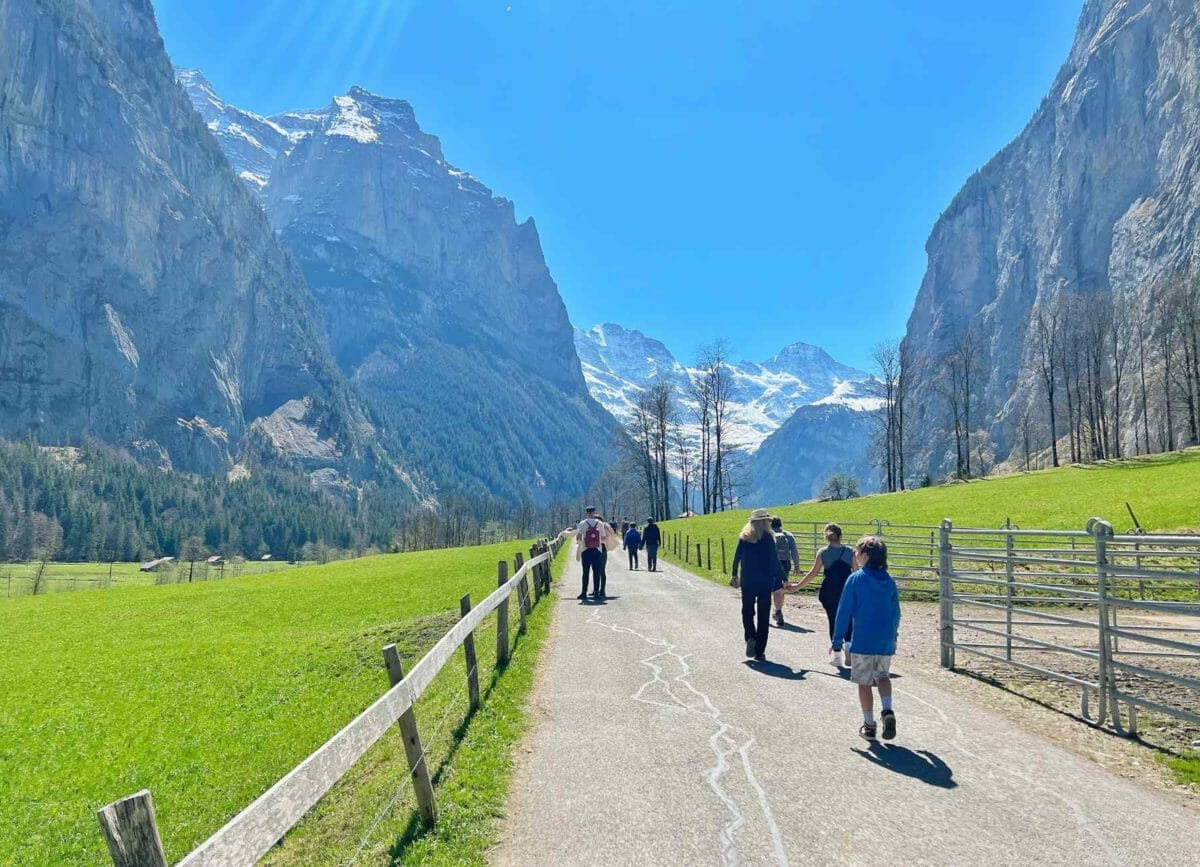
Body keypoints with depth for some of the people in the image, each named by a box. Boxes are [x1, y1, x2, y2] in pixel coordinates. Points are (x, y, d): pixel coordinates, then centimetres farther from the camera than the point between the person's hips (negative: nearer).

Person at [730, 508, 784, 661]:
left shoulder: (744, 537, 3)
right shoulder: (767, 538, -7)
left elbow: (736, 557, 5)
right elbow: (774, 561, -9)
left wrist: (735, 576, 16)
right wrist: (782, 579, -4)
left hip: (747, 581, 2)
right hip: (765, 582, -2)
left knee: (747, 611, 16)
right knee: (763, 616, 7)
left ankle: (750, 637, -10)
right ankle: (760, 651, 6)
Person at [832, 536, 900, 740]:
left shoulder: (856, 579, -8)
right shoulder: (889, 581, 4)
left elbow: (844, 611, -7)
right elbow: (895, 613, 11)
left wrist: (837, 641, -1)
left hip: (863, 641, -4)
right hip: (886, 641, 4)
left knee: (864, 682, 8)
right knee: (883, 676, 21)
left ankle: (869, 725, 12)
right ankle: (888, 710, -2)